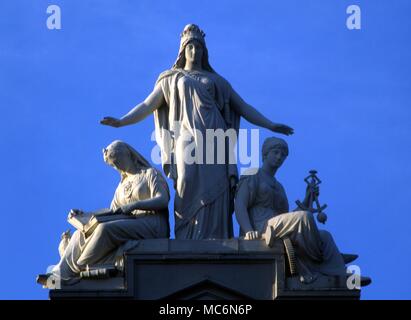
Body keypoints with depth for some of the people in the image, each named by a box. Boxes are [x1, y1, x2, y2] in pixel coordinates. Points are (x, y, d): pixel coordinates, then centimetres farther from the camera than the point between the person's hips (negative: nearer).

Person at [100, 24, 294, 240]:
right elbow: (148, 105, 13)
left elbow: (243, 108, 23)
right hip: (187, 140, -2)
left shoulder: (217, 81, 25)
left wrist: (270, 125, 13)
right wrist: (122, 121, -2)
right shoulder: (171, 79, 22)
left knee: (213, 196, -14)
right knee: (190, 189, -19)